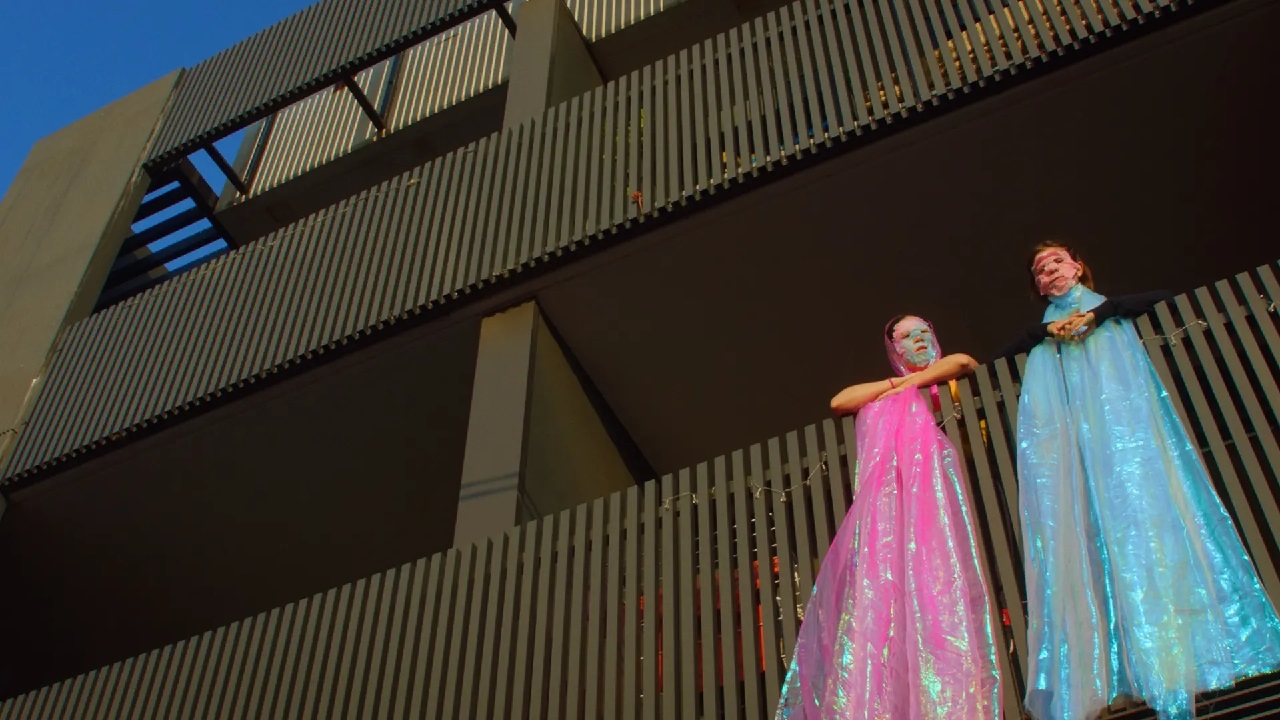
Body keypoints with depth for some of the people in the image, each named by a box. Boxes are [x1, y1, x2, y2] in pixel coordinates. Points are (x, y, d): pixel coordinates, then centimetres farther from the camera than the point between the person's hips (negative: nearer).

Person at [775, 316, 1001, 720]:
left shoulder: (946, 381, 27)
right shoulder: (882, 394, 33)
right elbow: (839, 403, 16)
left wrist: (910, 382, 14)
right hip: (886, 490, 2)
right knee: (879, 587, -15)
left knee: (929, 578, -21)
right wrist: (896, 382, 17)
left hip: (927, 479, -2)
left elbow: (963, 362, 5)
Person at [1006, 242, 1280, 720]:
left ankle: (1175, 665, -23)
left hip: (1119, 405, -2)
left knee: (1136, 489, -19)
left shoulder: (1110, 309, 25)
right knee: (1076, 519, -13)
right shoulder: (1040, 332, 29)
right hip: (1069, 421, 2)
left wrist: (1098, 314, -2)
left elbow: (1163, 297, 6)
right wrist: (1048, 330, 0)